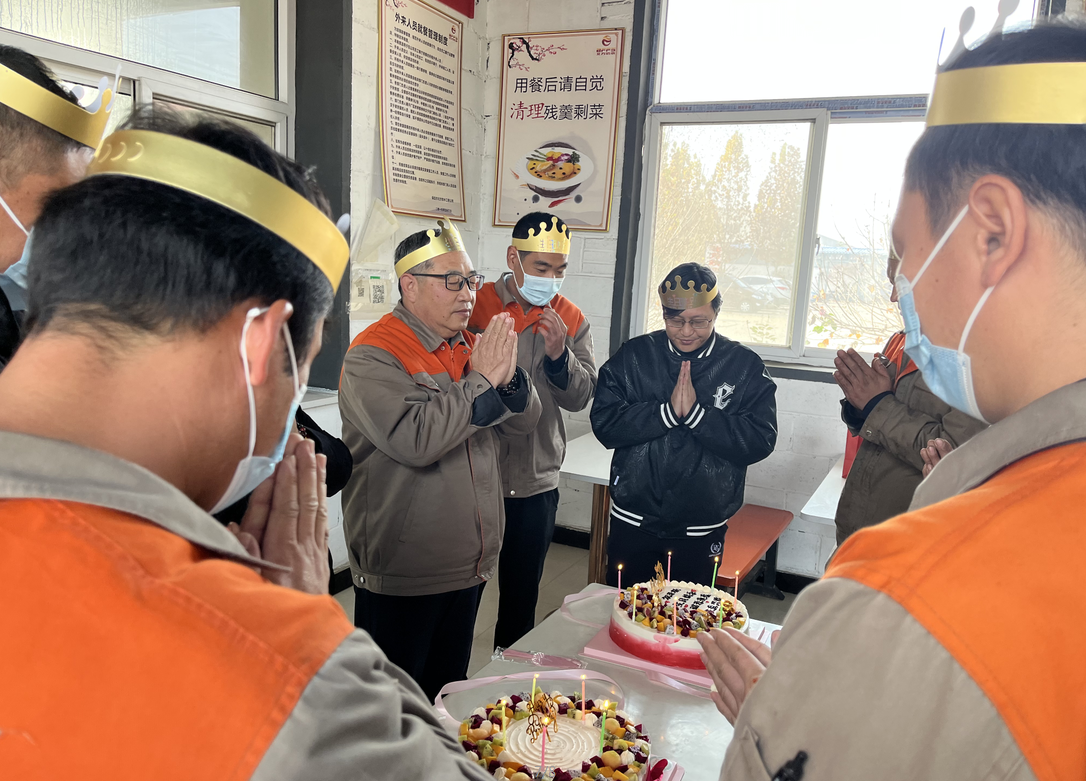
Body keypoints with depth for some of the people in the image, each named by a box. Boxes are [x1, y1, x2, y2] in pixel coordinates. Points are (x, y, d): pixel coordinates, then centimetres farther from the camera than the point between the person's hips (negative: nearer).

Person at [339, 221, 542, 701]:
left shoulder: (472, 346, 7)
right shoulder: (372, 356, -16)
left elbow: (525, 421, 6)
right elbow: (414, 440, -30)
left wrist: (508, 376, -15)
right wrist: (481, 381, -21)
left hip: (468, 566, 7)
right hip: (402, 575, -7)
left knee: (449, 690, 24)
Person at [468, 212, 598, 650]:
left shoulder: (571, 320, 4)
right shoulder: (474, 306, -7)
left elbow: (580, 397, -2)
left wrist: (560, 355, -16)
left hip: (536, 482, 4)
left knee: (522, 594, 19)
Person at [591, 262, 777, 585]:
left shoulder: (745, 366, -5)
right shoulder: (633, 356, -2)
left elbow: (760, 441, -13)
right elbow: (604, 423, -11)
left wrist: (696, 413, -22)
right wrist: (667, 411, -21)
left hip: (700, 533, -1)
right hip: (632, 523, 1)